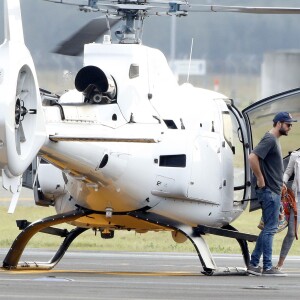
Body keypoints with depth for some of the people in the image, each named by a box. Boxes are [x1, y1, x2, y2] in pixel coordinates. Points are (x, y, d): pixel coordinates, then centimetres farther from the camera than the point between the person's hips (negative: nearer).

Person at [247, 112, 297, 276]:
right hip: (269, 191, -10)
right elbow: (252, 157, -27)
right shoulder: (269, 139, -14)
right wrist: (260, 180, -21)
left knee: (269, 228, 12)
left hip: (273, 191, 10)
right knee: (270, 228, -7)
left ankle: (254, 264, 14)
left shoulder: (274, 140, 16)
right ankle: (267, 267, -5)